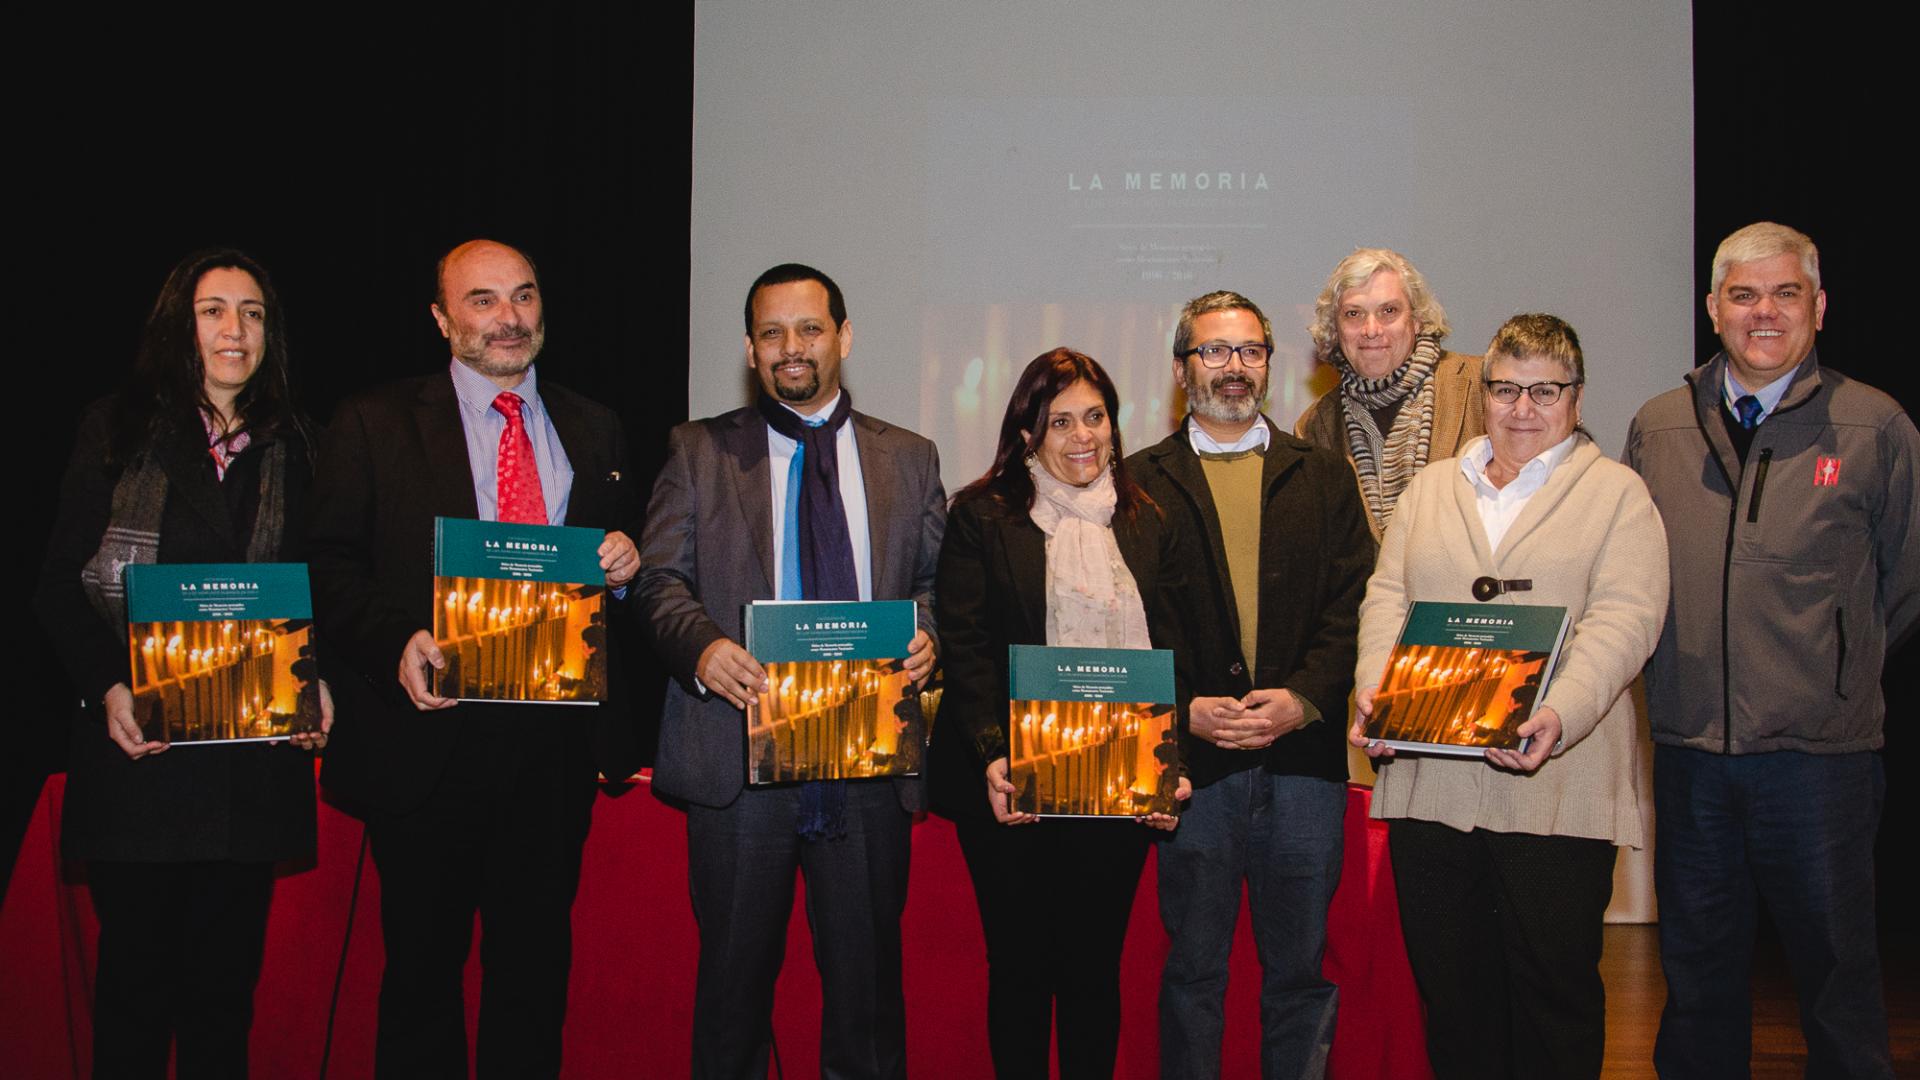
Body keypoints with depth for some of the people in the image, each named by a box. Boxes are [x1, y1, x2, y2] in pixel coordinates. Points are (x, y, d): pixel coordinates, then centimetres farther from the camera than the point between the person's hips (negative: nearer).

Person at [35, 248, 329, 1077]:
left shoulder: (288, 452, 12)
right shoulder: (116, 431, 4)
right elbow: (60, 586, 0)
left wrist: (315, 685, -4)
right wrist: (107, 688, -14)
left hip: (254, 753, 2)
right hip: (140, 743, -2)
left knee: (228, 973, 8)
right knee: (138, 963, 4)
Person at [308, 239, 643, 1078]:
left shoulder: (594, 432, 12)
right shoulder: (374, 424, 2)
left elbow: (619, 559, 18)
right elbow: (330, 569, -2)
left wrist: (625, 564, -5)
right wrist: (397, 642, -18)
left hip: (557, 738, 3)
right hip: (429, 735, -3)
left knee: (536, 963, 13)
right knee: (423, 963, 8)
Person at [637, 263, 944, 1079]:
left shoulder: (909, 459, 12)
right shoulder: (699, 451, 8)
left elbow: (939, 581, 11)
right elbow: (660, 578, 1)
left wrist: (927, 635, -11)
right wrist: (700, 645, -18)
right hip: (739, 751, -1)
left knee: (868, 974, 8)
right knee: (735, 973, 8)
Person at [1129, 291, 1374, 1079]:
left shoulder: (1324, 477, 12)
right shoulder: (1141, 482, 7)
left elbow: (1353, 607, 3)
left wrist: (1303, 698, -11)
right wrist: (1181, 709, -12)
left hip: (1304, 753, 2)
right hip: (1192, 757, -1)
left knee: (1299, 970, 10)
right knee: (1194, 970, 8)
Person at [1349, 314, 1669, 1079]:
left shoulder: (1616, 493, 5)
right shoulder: (1431, 489, 18)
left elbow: (1622, 622, -7)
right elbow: (1388, 596, 11)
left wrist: (1560, 716, -23)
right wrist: (1373, 691, -8)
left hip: (1556, 787, -3)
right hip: (1428, 778, 3)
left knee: (1555, 986, 3)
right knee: (1449, 984, 9)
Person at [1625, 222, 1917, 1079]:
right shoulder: (1656, 429, 6)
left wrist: (1840, 670, 8)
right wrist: (1680, 674, 8)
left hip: (1820, 754, -2)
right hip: (1689, 751, 3)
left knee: (1838, 974, 10)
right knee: (1698, 976, 15)